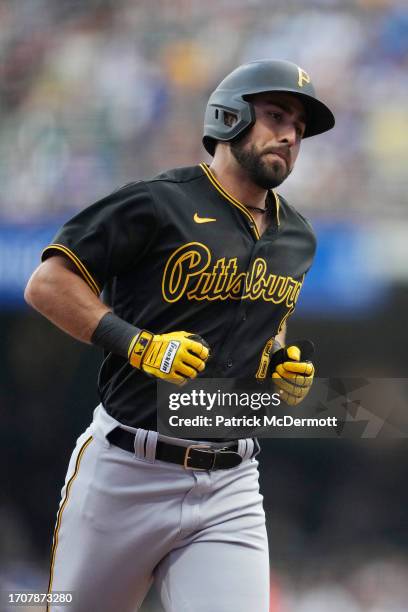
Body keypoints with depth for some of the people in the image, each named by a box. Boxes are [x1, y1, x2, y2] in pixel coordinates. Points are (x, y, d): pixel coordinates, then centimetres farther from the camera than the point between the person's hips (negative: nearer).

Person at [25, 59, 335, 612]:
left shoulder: (298, 240, 13)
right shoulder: (159, 203, -7)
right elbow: (47, 284, -8)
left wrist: (291, 370, 9)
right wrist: (137, 344, -18)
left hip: (229, 489, 4)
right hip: (126, 475, -4)